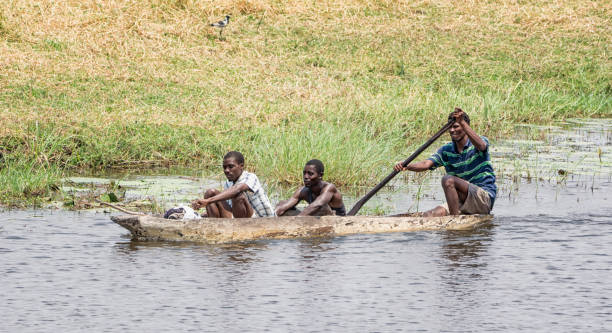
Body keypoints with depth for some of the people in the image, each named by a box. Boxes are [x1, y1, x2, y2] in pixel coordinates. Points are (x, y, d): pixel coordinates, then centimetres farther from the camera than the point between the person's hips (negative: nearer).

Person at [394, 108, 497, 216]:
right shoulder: (447, 150, 10)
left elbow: (480, 145, -31)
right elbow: (426, 164, -5)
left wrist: (462, 122, -41)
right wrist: (406, 166, -25)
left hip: (485, 198, -5)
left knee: (448, 180, -28)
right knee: (428, 216, -17)